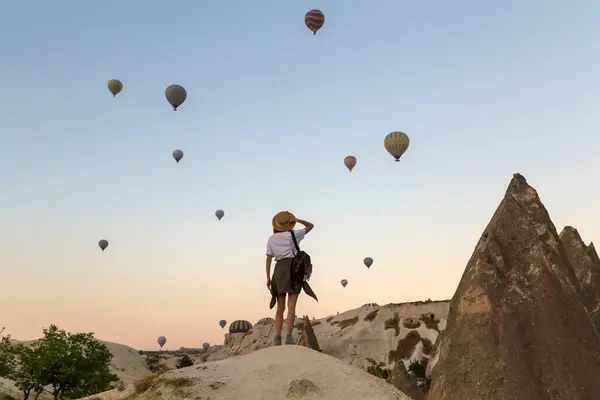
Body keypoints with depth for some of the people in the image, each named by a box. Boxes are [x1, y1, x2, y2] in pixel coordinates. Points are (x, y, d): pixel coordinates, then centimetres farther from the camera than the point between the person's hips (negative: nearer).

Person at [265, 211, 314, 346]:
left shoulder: (271, 239, 12)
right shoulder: (292, 234, 4)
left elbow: (268, 259, 7)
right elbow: (311, 226, 16)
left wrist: (268, 278, 8)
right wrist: (296, 220, 8)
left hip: (279, 270, 3)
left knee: (280, 308, 6)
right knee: (291, 306, -10)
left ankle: (277, 338, -9)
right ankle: (289, 337, -22)